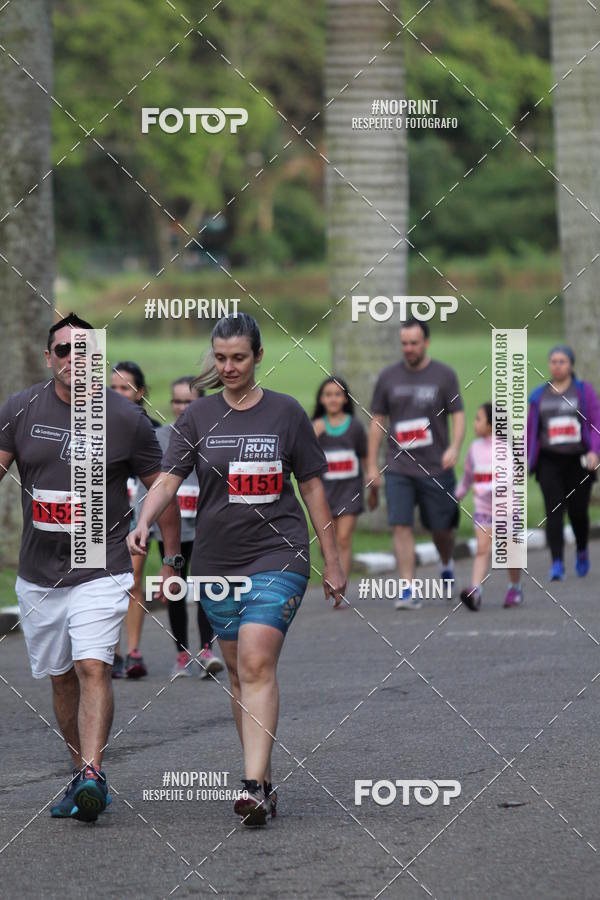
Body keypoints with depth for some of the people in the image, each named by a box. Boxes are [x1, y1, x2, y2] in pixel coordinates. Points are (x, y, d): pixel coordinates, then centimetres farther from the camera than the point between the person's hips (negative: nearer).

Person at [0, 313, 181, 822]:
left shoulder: (126, 420, -4)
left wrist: (172, 561, 5)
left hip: (101, 573, -4)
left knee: (92, 667, -20)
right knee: (61, 678, 10)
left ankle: (92, 775, -28)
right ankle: (83, 777, 22)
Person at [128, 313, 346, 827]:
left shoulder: (285, 413, 1)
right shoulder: (200, 416, 5)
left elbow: (312, 486, 7)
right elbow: (170, 477, -2)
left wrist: (332, 561, 8)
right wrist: (144, 523, -23)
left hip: (278, 556, -3)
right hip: (216, 561, 4)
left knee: (257, 665, -16)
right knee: (238, 671, 10)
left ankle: (255, 788, -22)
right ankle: (264, 779, 22)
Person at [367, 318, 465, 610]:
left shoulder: (444, 376, 2)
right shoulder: (388, 377, 7)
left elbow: (458, 416, 0)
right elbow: (377, 422, 12)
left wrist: (454, 447, -19)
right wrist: (372, 465, 7)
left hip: (436, 466, -1)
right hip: (398, 468, 1)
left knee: (441, 528, 8)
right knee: (401, 525, -11)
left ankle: (447, 565, 40)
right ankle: (408, 589, -10)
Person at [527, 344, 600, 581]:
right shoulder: (539, 395, 10)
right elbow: (530, 430, 15)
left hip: (578, 461, -1)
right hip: (549, 462, 1)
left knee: (578, 512, 4)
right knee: (554, 512, -11)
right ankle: (557, 564, -14)